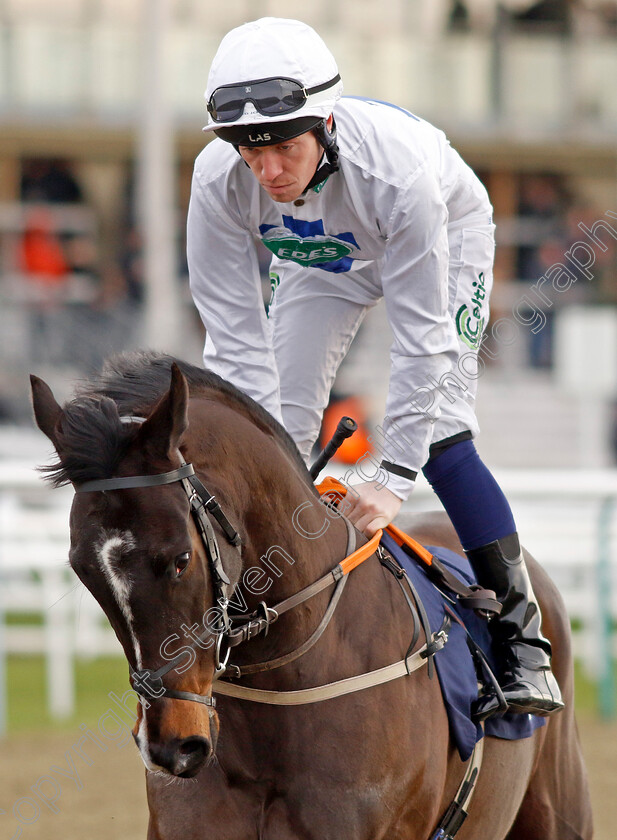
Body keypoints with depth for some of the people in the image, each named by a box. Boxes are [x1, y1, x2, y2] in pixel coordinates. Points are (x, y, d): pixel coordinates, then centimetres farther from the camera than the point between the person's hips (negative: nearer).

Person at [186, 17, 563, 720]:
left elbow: (420, 337, -37)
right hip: (321, 260, 4)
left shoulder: (397, 169, -44)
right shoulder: (219, 183, -34)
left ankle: (523, 643, -9)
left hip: (444, 234, -4)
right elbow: (235, 340, -28)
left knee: (438, 434, -17)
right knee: (279, 429, -6)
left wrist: (394, 478, -38)